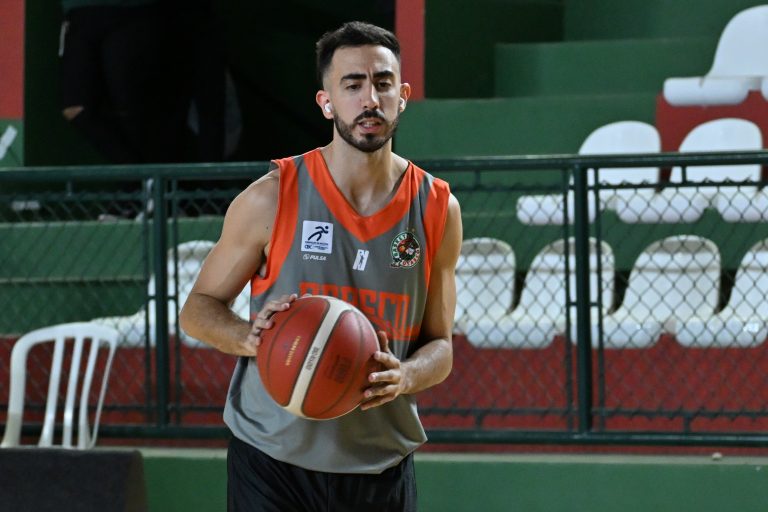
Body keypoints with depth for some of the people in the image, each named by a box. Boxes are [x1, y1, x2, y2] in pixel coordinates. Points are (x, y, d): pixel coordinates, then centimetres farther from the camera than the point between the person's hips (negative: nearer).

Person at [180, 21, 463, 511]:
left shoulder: (438, 210, 0)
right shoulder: (271, 199, -7)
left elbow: (440, 345, 7)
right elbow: (198, 309, 1)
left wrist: (403, 377, -15)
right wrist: (251, 339, -21)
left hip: (383, 466, 3)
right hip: (272, 462, -2)